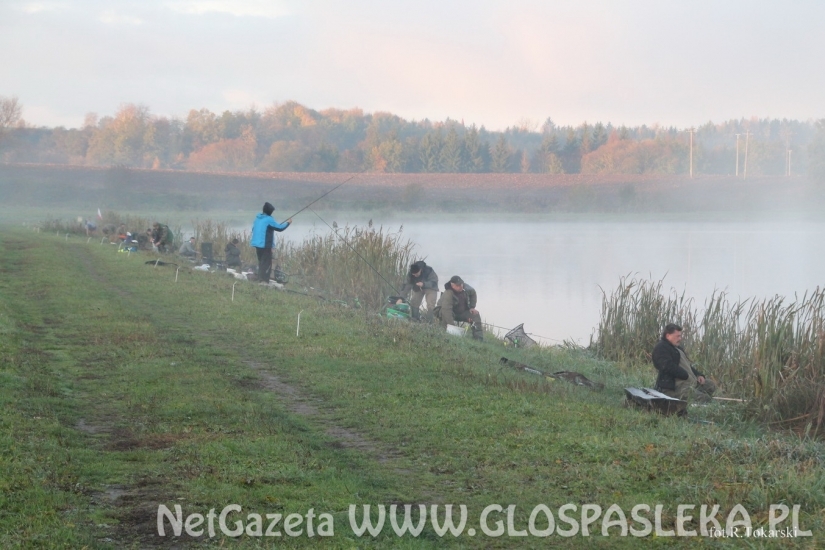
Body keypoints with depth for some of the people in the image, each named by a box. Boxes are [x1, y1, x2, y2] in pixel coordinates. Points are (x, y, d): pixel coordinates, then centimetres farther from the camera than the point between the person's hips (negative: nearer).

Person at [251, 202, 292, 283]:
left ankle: (260, 279, 16)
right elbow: (280, 228, -9)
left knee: (261, 263, 16)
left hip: (257, 244, 8)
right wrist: (288, 222, 7)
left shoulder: (257, 218, 9)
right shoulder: (269, 220, -13)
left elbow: (254, 229, 20)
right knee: (267, 264, -5)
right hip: (266, 245, -8)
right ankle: (264, 280, -12)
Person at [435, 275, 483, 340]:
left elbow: (473, 293, 9)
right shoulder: (448, 294, -37)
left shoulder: (465, 288, -15)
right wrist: (452, 325, -56)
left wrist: (472, 307, 0)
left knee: (476, 314, -10)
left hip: (462, 312, 6)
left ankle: (479, 338, -9)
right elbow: (446, 310, -48)